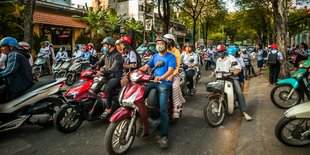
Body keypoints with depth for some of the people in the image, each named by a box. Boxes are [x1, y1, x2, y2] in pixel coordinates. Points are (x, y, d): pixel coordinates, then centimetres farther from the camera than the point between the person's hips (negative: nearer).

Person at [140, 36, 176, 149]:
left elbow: (170, 70, -14)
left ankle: (164, 136, -18)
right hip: (153, 82, 6)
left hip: (165, 83, -6)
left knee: (163, 109, -21)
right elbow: (146, 67, 12)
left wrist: (161, 77, -33)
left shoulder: (171, 56, 1)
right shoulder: (155, 56, 20)